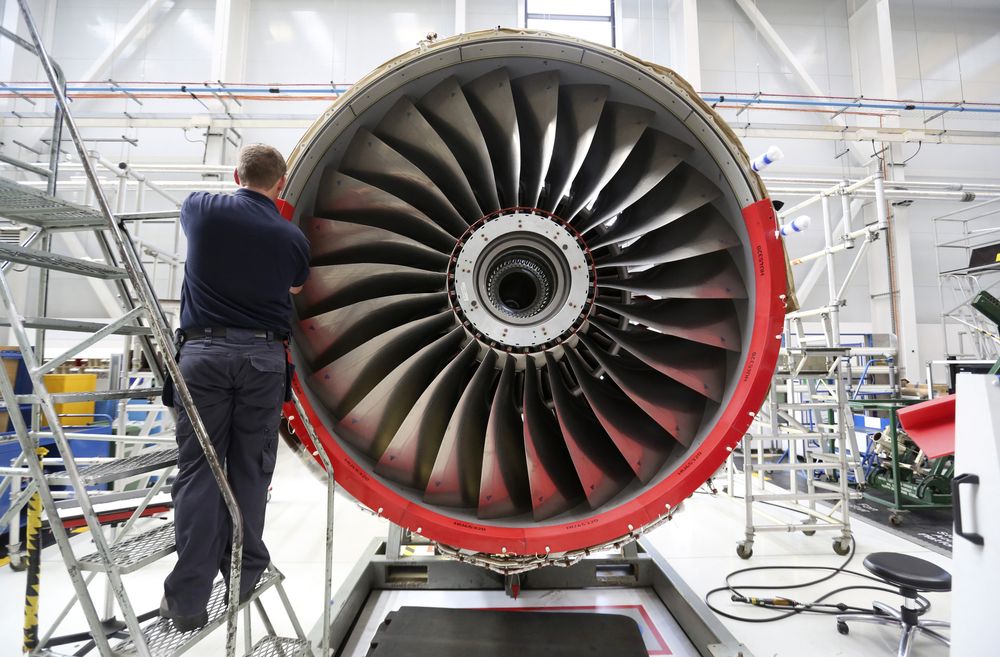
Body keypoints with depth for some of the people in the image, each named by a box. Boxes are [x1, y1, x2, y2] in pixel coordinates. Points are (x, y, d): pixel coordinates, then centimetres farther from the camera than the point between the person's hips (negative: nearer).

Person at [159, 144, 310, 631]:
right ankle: (245, 577, 21)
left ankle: (188, 599, 7)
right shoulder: (292, 237, 2)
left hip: (204, 350, 0)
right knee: (250, 469, 9)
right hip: (263, 355, 0)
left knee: (198, 469, 4)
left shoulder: (202, 208, 3)